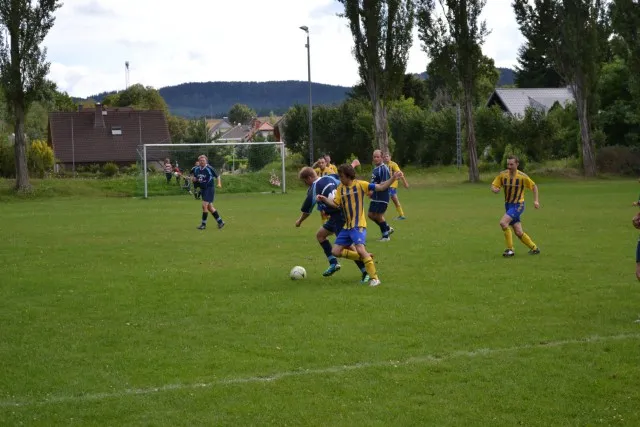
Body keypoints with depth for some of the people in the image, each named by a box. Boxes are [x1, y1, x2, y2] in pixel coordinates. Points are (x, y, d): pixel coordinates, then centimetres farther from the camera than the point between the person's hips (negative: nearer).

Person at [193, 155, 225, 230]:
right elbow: (195, 179, 17)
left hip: (209, 189, -7)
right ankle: (220, 221, 22)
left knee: (204, 205, -13)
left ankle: (203, 224, -3)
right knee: (210, 207, 10)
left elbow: (217, 176, -3)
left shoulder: (209, 168, -13)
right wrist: (195, 179, -6)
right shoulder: (197, 169, 5)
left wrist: (219, 183, -17)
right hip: (202, 189, 7)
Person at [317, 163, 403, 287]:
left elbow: (381, 187, -7)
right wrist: (324, 199, -14)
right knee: (336, 251, 2)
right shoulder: (340, 188, 7)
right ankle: (364, 257, 15)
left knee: (360, 249, -25)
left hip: (358, 225, -6)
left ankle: (374, 278, -16)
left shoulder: (360, 184, -6)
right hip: (347, 226, 7)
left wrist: (393, 178, -18)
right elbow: (336, 204, 1)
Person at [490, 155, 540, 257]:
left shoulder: (522, 176, -13)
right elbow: (493, 186, 1)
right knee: (518, 232, 4)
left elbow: (534, 186, 0)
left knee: (503, 222, -24)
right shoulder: (502, 175, -3)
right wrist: (495, 189, -23)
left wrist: (535, 200, -9)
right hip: (508, 205, 5)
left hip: (518, 205, -5)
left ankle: (510, 249, -15)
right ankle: (534, 248, 23)